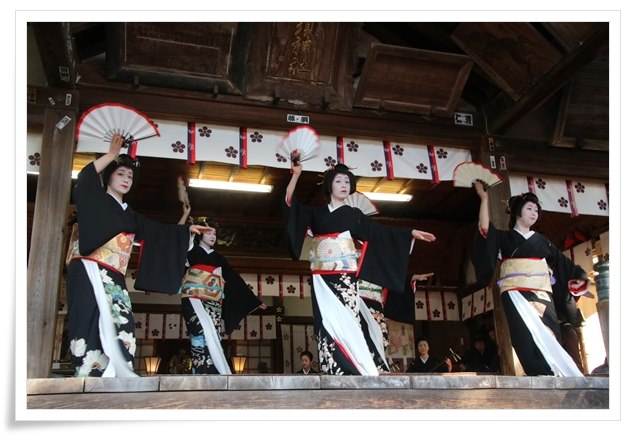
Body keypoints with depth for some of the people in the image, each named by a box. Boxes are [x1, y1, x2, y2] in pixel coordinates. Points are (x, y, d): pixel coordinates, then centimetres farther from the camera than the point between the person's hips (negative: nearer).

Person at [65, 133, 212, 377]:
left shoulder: (129, 215, 25)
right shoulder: (96, 200, 6)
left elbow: (156, 231, 30)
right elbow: (82, 183, -15)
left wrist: (187, 229, 30)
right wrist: (111, 155, -19)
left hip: (114, 278, 7)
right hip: (89, 272, -7)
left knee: (122, 326, -8)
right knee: (97, 322, -23)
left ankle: (115, 376, -12)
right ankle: (91, 375, -30)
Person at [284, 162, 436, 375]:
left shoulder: (353, 214, 12)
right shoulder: (317, 213, 15)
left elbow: (379, 231, 6)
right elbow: (290, 201, 10)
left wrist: (411, 233, -1)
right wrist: (296, 174, -1)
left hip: (344, 275, -1)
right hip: (322, 277, 2)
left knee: (345, 319, -13)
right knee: (328, 322, -7)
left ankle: (354, 370, -14)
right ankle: (334, 372, -8)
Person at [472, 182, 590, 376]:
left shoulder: (541, 240, 22)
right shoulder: (505, 238, 12)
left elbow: (561, 261, 17)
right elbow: (485, 229, -6)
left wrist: (579, 276, 3)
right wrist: (484, 198, -9)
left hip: (541, 295, 4)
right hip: (516, 294, -3)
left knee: (548, 340, -9)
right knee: (529, 340, -19)